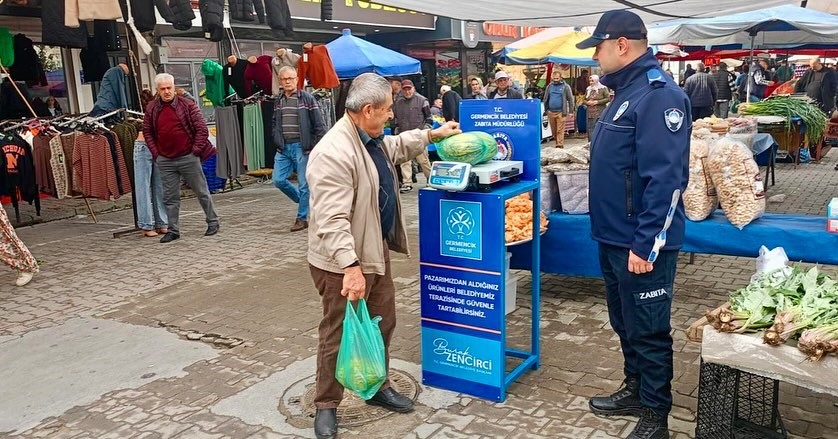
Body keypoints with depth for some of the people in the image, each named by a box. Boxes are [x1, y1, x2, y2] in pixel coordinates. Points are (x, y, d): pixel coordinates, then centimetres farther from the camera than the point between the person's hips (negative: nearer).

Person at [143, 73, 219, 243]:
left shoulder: (187, 105, -4)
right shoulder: (151, 108, 6)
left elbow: (202, 128, -4)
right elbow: (147, 131, 12)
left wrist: (196, 150, -9)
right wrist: (155, 152, 3)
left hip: (188, 158, -3)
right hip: (165, 161, 3)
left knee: (202, 192, 8)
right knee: (170, 197, 7)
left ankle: (213, 222, 22)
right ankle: (173, 230, 16)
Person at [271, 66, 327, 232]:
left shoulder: (307, 98, -4)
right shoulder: (278, 101, 12)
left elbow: (319, 125, -6)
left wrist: (316, 147, -10)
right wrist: (277, 142, 9)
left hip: (302, 147, -5)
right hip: (283, 148, 6)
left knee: (304, 184, -1)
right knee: (278, 180, 1)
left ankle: (302, 218, 10)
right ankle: (304, 201, 24)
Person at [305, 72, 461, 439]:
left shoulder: (373, 140, 6)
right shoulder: (333, 153, -27)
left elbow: (397, 147, 31)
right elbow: (332, 220, -31)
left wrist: (433, 134, 28)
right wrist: (351, 267, -34)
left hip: (376, 251, 10)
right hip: (343, 263, -10)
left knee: (383, 323, 19)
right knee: (339, 335, 4)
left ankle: (378, 387, 37)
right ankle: (326, 406, 21)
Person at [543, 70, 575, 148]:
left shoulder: (565, 86, 1)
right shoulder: (549, 86, 11)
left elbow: (570, 99, 1)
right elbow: (546, 99, 18)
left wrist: (570, 111, -2)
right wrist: (546, 110, 14)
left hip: (560, 112, -4)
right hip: (551, 112, 4)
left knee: (560, 130, -7)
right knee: (553, 130, 10)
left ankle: (560, 144, -5)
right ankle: (557, 141, 25)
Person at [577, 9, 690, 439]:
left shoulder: (659, 94, -18)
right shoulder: (626, 92, 13)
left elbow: (666, 178, -24)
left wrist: (645, 243, -24)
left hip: (641, 244, -9)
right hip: (614, 238, 10)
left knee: (648, 330, 4)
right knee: (624, 322, 20)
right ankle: (635, 389, 37)